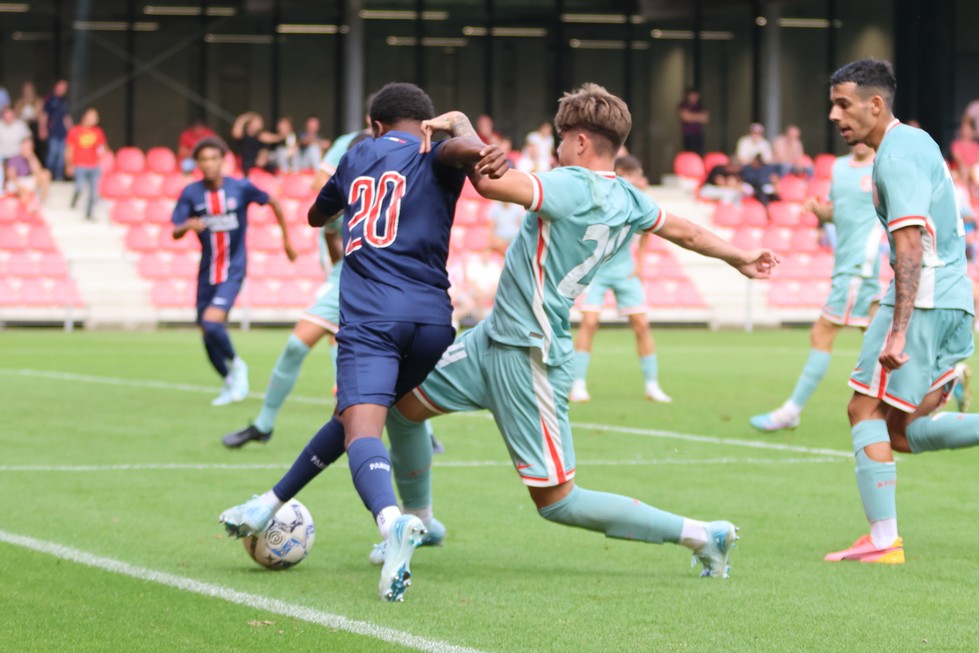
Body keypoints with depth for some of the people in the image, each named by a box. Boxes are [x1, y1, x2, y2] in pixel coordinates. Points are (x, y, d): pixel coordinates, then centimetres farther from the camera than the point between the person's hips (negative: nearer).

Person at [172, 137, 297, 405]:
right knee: (207, 335, 6)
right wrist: (188, 225, -33)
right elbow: (175, 233, -9)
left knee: (211, 322, -23)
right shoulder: (191, 193, -5)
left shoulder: (241, 188, -9)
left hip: (233, 270, -3)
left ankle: (236, 365, 5)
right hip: (207, 272, 4)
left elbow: (274, 203, 7)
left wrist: (286, 240, 14)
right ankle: (230, 383, 29)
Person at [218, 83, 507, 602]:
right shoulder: (433, 156, 13)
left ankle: (392, 521, -50)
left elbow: (315, 215, 42)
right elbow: (456, 144, -15)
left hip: (368, 317, -1)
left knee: (362, 424, -21)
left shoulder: (358, 156, 23)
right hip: (430, 317, 1)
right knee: (355, 415, 23)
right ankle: (270, 505, 35)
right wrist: (483, 153, -37)